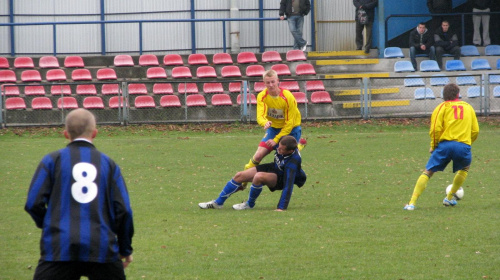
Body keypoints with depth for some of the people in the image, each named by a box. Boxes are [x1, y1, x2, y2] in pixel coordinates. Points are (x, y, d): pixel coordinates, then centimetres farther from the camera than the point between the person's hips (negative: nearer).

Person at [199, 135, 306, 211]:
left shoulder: (293, 162, -39)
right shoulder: (283, 141, -21)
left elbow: (288, 186, -42)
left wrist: (281, 208, -45)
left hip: (282, 179, -8)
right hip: (275, 167, 8)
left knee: (258, 177, -37)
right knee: (239, 176, 1)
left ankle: (250, 204, -8)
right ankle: (218, 202, 18)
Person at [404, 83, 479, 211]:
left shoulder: (443, 107, 9)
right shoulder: (468, 107, 19)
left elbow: (435, 129, -4)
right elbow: (475, 130, 14)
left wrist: (433, 146, 9)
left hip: (445, 144, -2)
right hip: (464, 145, 2)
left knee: (427, 172, 3)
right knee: (465, 168, 32)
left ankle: (412, 203, -9)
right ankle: (449, 198, 32)